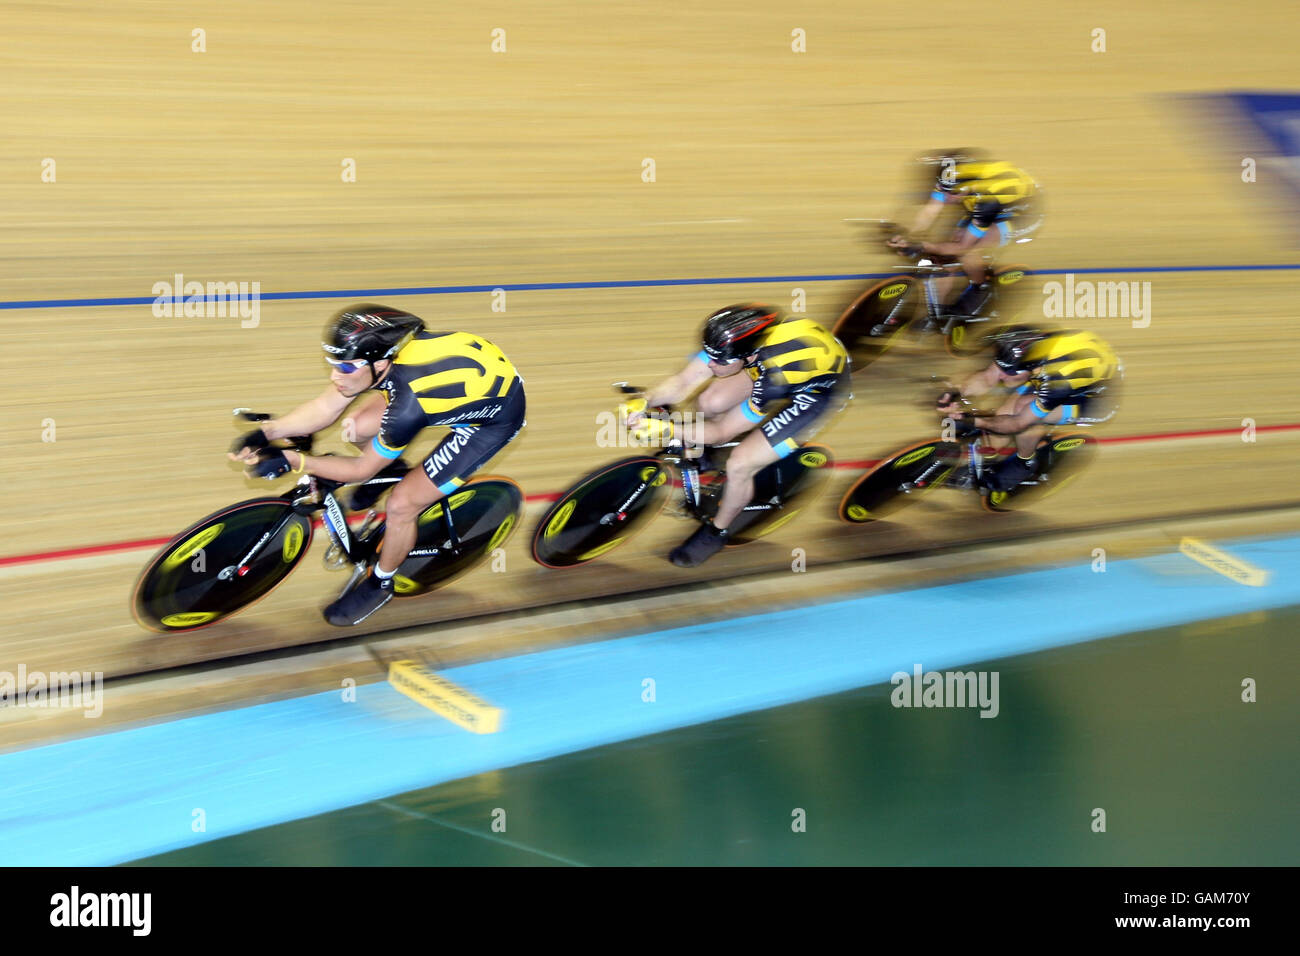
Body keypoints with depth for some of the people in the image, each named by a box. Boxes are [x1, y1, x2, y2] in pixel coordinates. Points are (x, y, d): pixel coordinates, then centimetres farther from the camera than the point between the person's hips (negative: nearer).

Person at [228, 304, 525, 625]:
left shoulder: (408, 407, -39)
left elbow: (361, 470, -22)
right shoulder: (380, 349, -21)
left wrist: (290, 461, -25)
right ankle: (393, 471, 32)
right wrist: (268, 431, -21)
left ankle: (380, 584, 19)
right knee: (359, 427, 0)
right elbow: (325, 408, -9)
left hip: (496, 417, -7)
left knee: (401, 505, -8)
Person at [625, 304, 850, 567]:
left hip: (818, 391, -6)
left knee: (739, 466, -14)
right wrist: (642, 402, -37)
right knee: (709, 402, -9)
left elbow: (724, 431, -28)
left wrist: (667, 430, -37)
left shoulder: (775, 377, -42)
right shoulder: (733, 338, -27)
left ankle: (715, 532, 14)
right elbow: (682, 382, -20)